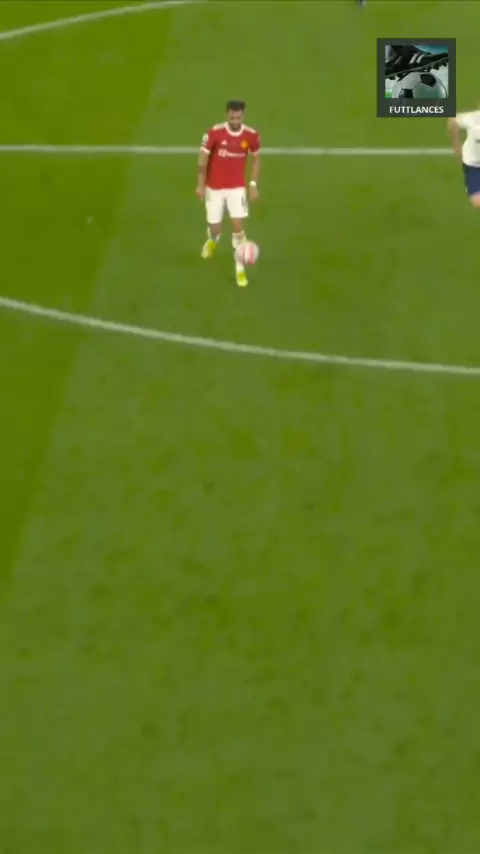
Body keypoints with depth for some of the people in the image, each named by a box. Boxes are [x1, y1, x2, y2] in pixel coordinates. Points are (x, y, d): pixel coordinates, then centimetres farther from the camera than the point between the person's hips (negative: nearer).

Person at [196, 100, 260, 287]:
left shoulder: (251, 135, -10)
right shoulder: (214, 132, -17)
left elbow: (256, 159, 7)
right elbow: (203, 158, -8)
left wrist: (253, 184, 1)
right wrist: (200, 184, -10)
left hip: (238, 187, 1)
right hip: (214, 187, -1)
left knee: (238, 225, -7)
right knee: (215, 227, 6)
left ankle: (240, 268, 6)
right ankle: (212, 240, 46)